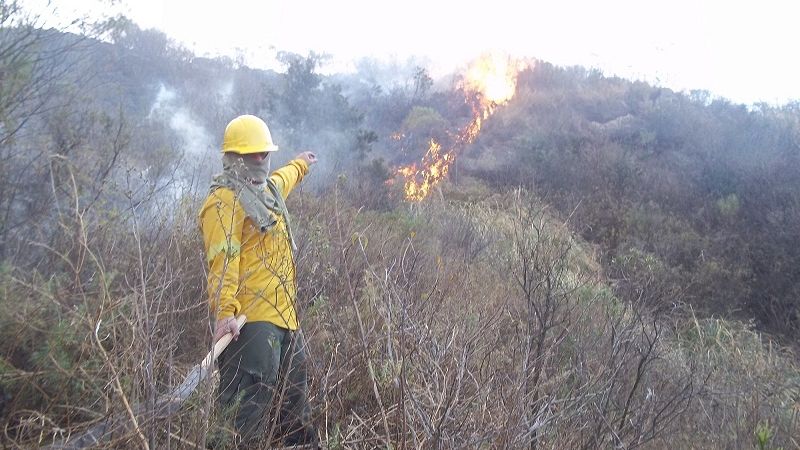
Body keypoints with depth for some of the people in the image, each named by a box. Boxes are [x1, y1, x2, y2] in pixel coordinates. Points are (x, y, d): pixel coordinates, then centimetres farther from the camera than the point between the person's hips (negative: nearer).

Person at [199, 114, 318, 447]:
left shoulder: (267, 188, 18)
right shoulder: (224, 202, -11)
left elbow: (282, 180, 46)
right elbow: (222, 261, -23)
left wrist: (300, 164, 65)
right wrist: (225, 310, -34)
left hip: (284, 315, 10)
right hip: (253, 319, -10)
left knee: (295, 391, 20)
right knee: (255, 397, -14)